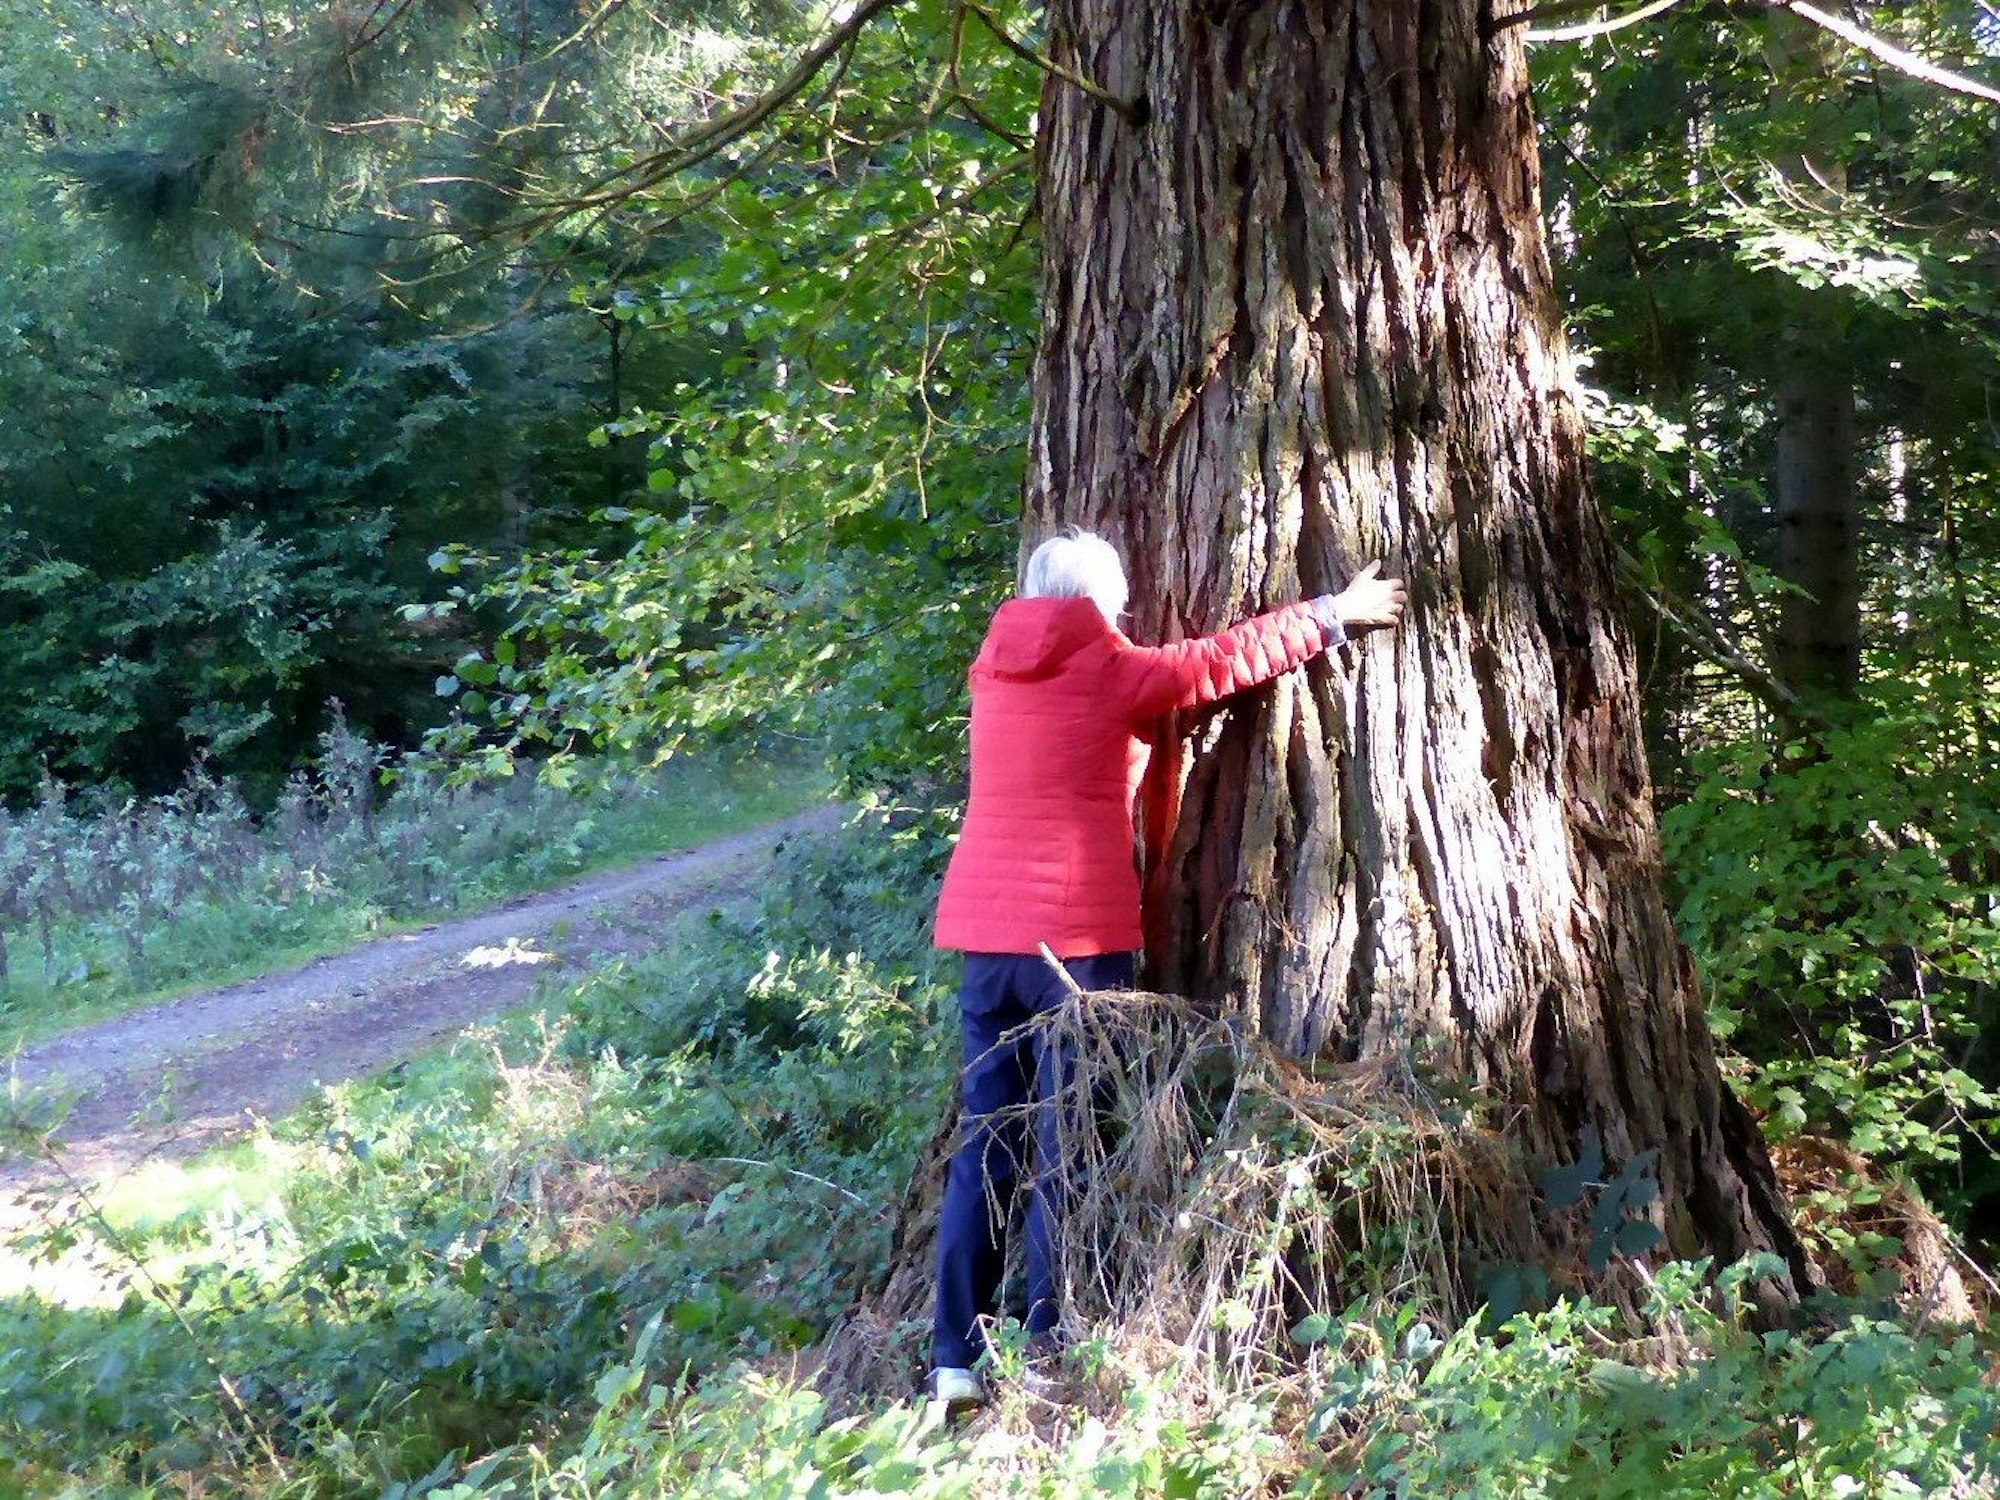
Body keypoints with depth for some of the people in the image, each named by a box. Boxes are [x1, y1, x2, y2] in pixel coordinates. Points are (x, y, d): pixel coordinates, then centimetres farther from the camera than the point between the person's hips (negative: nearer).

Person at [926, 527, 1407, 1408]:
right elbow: (1225, 658, 6)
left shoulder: (996, 671, 13)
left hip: (984, 933, 6)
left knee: (984, 1144, 8)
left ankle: (956, 1360, 8)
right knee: (1068, 1151, 0)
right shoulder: (1108, 671, -3)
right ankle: (1050, 1357, 2)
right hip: (1076, 935, -6)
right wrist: (1334, 614, 18)